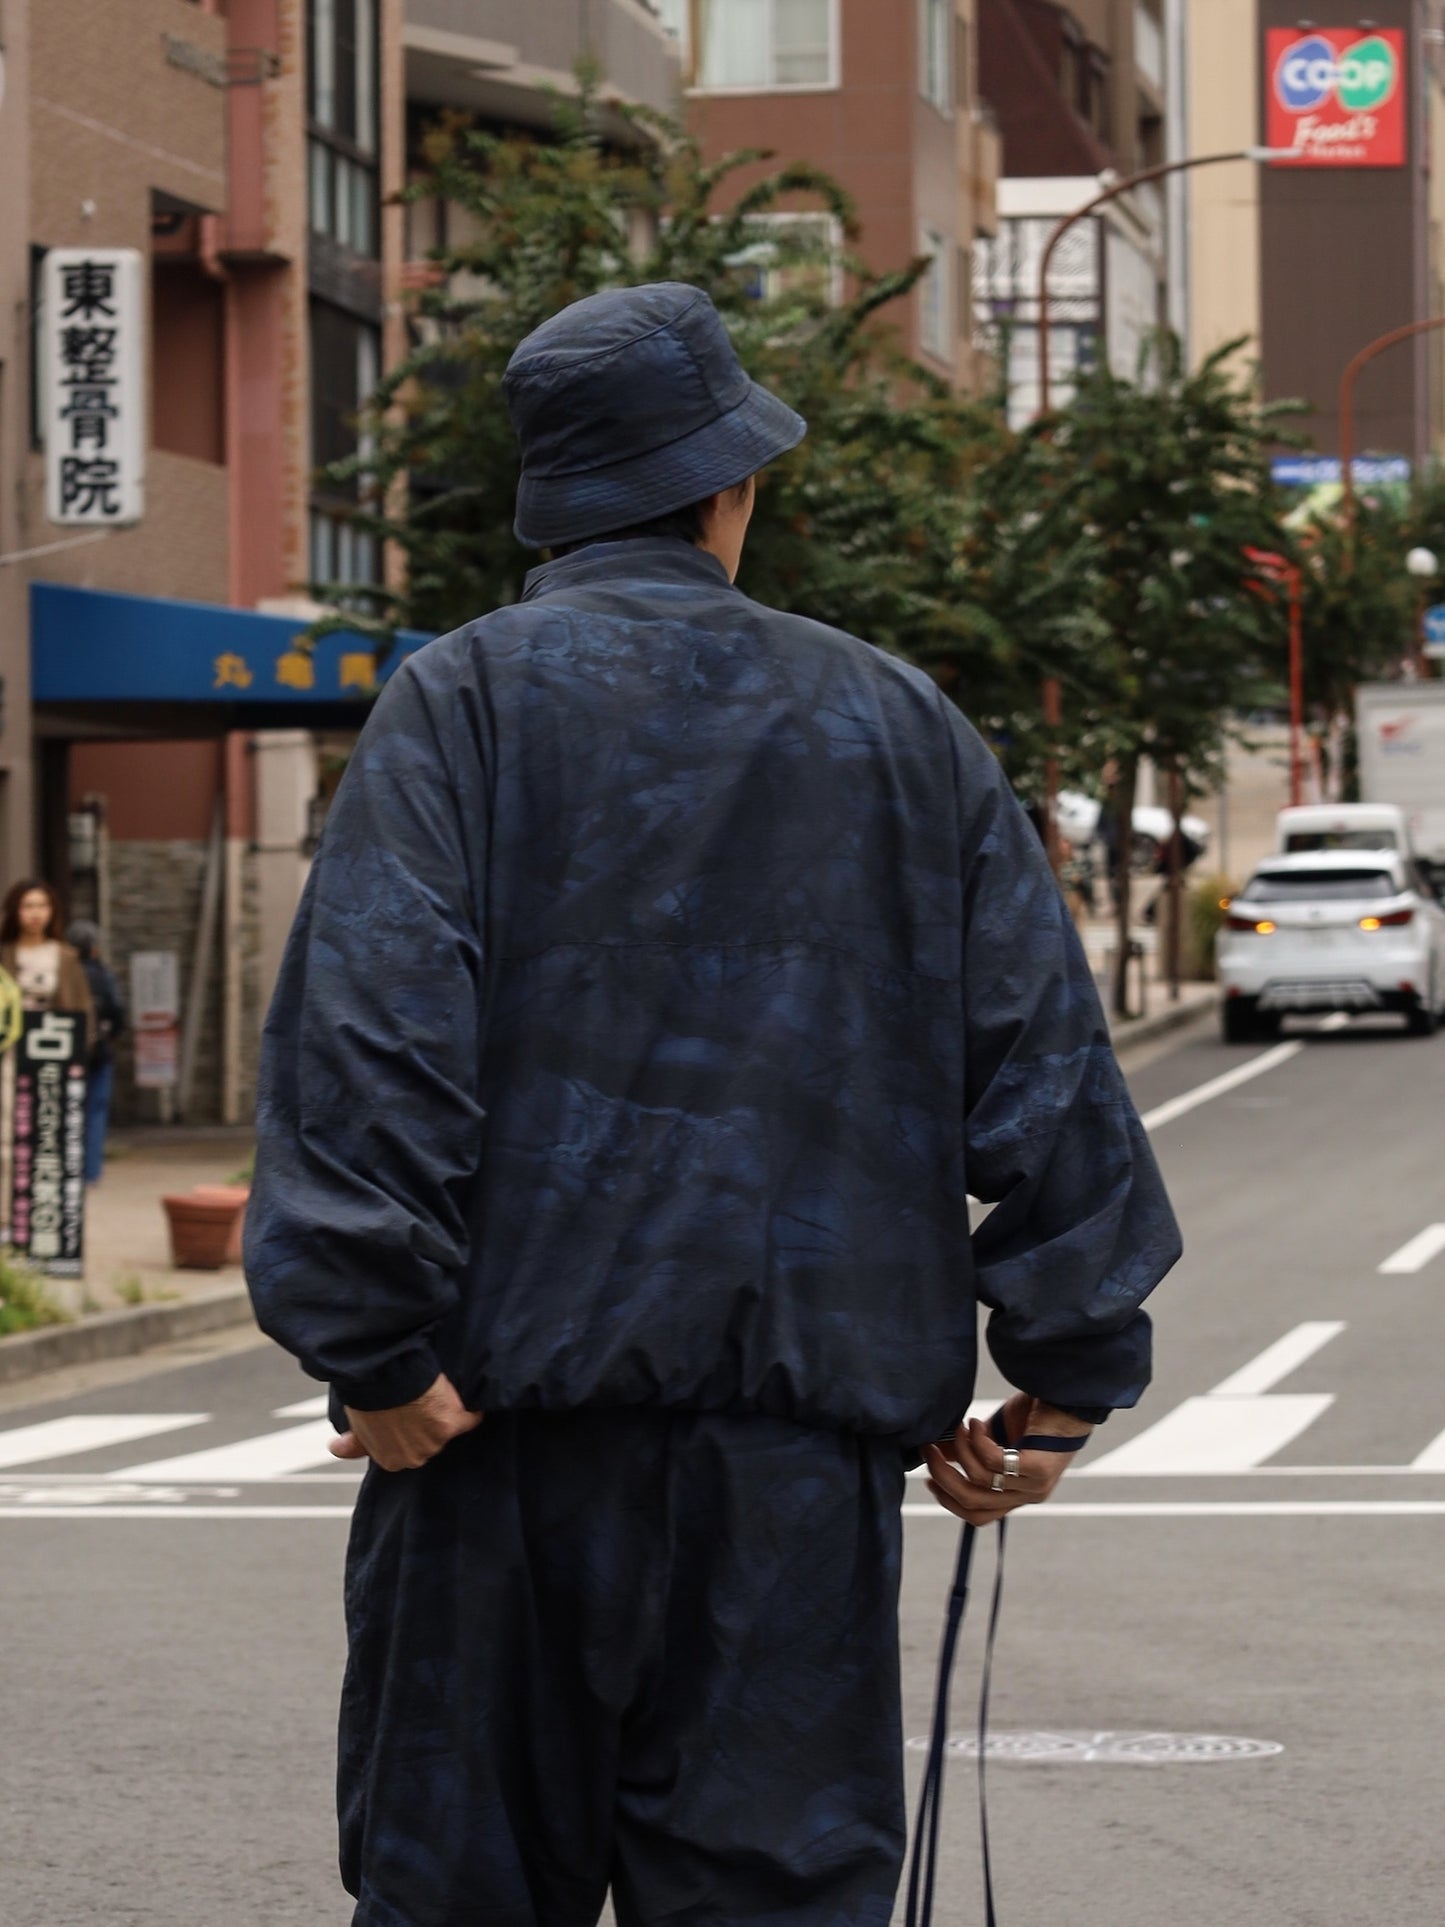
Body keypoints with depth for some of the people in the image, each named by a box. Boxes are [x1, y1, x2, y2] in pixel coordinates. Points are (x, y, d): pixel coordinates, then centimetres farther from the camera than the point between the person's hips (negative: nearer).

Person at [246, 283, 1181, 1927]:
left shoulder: (460, 705, 1)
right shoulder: (897, 725, 11)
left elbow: (369, 1035, -13)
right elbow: (1045, 1062, 8)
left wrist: (374, 1344, -12)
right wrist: (1065, 1378, 11)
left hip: (507, 1425, -2)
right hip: (805, 1440, 2)